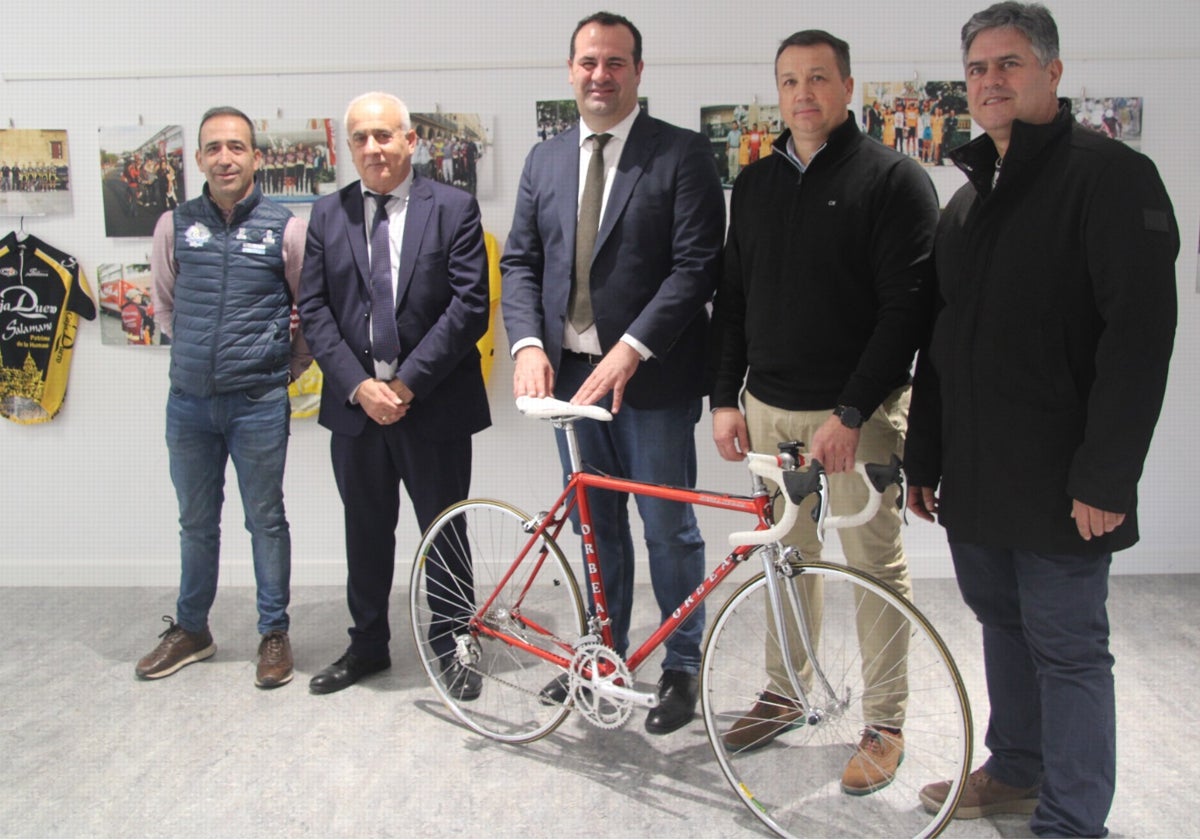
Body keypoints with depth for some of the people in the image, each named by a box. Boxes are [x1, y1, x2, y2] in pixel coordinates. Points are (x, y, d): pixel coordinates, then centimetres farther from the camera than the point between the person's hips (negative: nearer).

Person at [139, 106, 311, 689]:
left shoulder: (286, 228, -5)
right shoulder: (175, 225, 3)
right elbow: (163, 303, 17)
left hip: (259, 404, -3)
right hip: (189, 401, 3)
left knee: (266, 521, 7)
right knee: (196, 522, 15)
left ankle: (274, 633, 21)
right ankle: (190, 630, 31)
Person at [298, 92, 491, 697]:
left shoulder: (454, 209, -2)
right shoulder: (326, 215, 7)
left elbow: (470, 305, -10)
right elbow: (313, 310, 2)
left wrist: (408, 382, -14)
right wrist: (358, 386, -11)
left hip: (433, 403, -3)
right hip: (355, 403, 3)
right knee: (365, 531, 16)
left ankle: (454, 649, 25)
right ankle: (367, 645, 33)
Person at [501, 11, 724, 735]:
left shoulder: (683, 154, -5)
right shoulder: (545, 161, 12)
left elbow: (697, 265, -13)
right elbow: (521, 262, 9)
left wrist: (630, 350, -22)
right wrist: (529, 343, -8)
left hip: (652, 377, -5)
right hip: (570, 372, 5)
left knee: (668, 528, 5)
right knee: (597, 526, 17)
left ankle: (682, 667, 23)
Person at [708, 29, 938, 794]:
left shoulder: (894, 179, -5)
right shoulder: (756, 183, 12)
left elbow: (907, 307, -12)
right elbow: (733, 296, 15)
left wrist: (851, 412, -18)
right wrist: (726, 397, 7)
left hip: (860, 413, -5)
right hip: (769, 407, 5)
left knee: (877, 566, 4)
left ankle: (885, 725, 18)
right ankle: (783, 695, 30)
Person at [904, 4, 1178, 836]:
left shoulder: (1109, 175, -9)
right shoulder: (970, 196, 15)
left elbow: (1140, 336, -16)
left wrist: (1105, 478, -20)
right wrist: (923, 459, 14)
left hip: (1058, 484, -7)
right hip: (976, 480, 7)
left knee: (1068, 650, 3)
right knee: (1003, 625, 18)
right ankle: (1017, 772, 36)